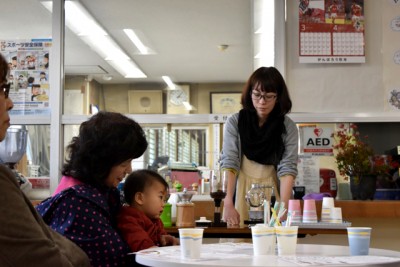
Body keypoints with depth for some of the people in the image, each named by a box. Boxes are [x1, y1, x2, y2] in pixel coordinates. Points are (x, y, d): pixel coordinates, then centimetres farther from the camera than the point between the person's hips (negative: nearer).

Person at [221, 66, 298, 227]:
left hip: (272, 192, 1)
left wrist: (284, 207, -24)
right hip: (241, 191, 0)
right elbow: (229, 163, -12)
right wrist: (228, 204, -23)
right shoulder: (235, 122, -5)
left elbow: (287, 168, -10)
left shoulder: (288, 128, -3)